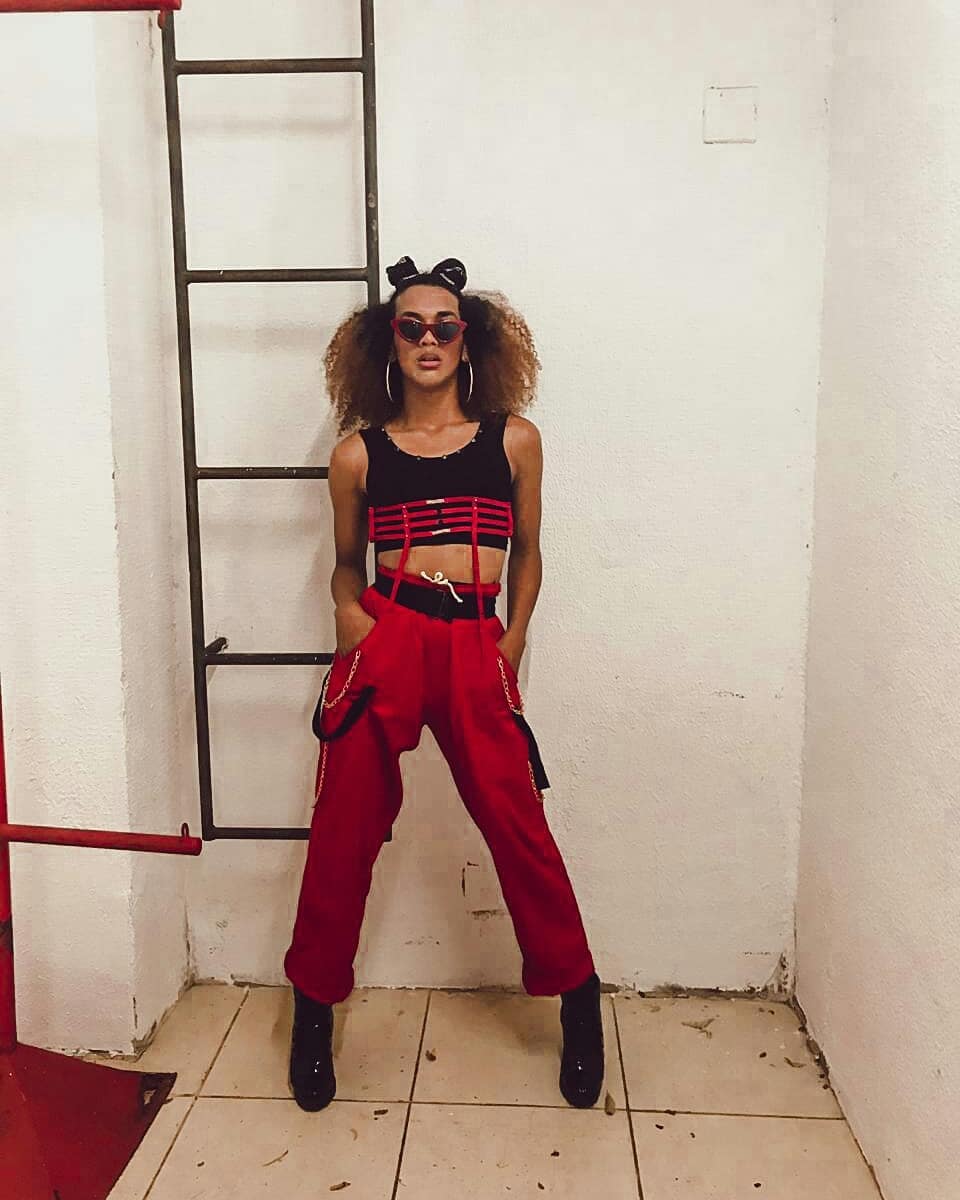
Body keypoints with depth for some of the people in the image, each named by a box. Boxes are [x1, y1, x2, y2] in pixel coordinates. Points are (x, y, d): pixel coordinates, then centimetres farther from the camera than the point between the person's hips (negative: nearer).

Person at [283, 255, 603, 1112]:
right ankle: (314, 1012, 25)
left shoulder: (513, 439, 10)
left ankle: (579, 1004, 21)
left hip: (476, 649, 0)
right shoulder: (359, 453, 10)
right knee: (344, 831, 4)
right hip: (384, 643, 1)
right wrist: (351, 616, 1)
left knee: (518, 825, -1)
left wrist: (513, 642, 7)